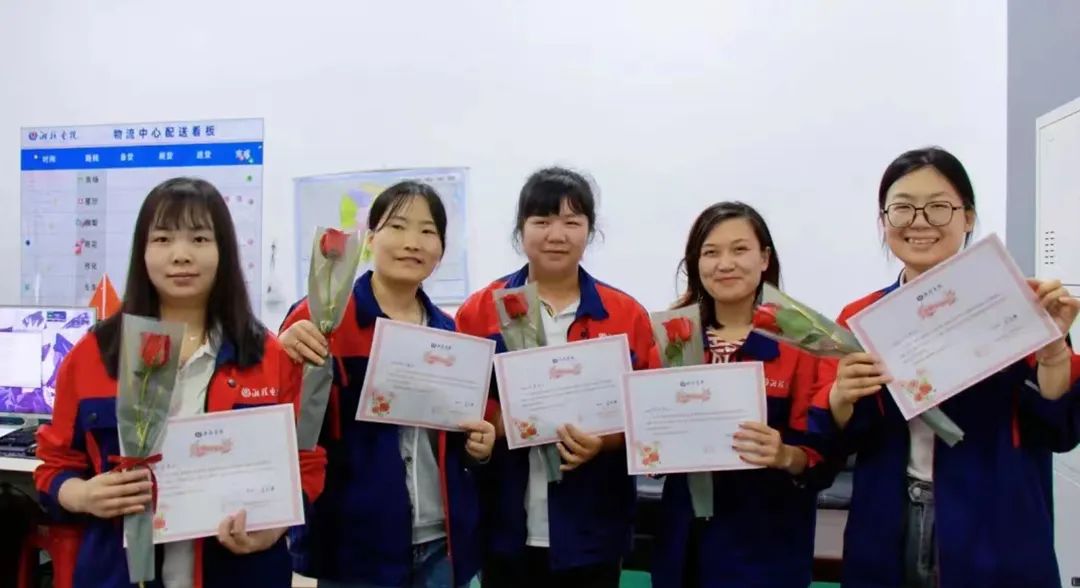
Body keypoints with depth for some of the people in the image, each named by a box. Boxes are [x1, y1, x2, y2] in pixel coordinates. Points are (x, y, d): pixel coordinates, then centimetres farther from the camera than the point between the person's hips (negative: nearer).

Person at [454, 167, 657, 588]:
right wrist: (496, 423, -18)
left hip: (591, 530, 1)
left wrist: (604, 441, -17)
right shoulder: (480, 310, 0)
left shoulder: (628, 316, 0)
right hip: (506, 527, 0)